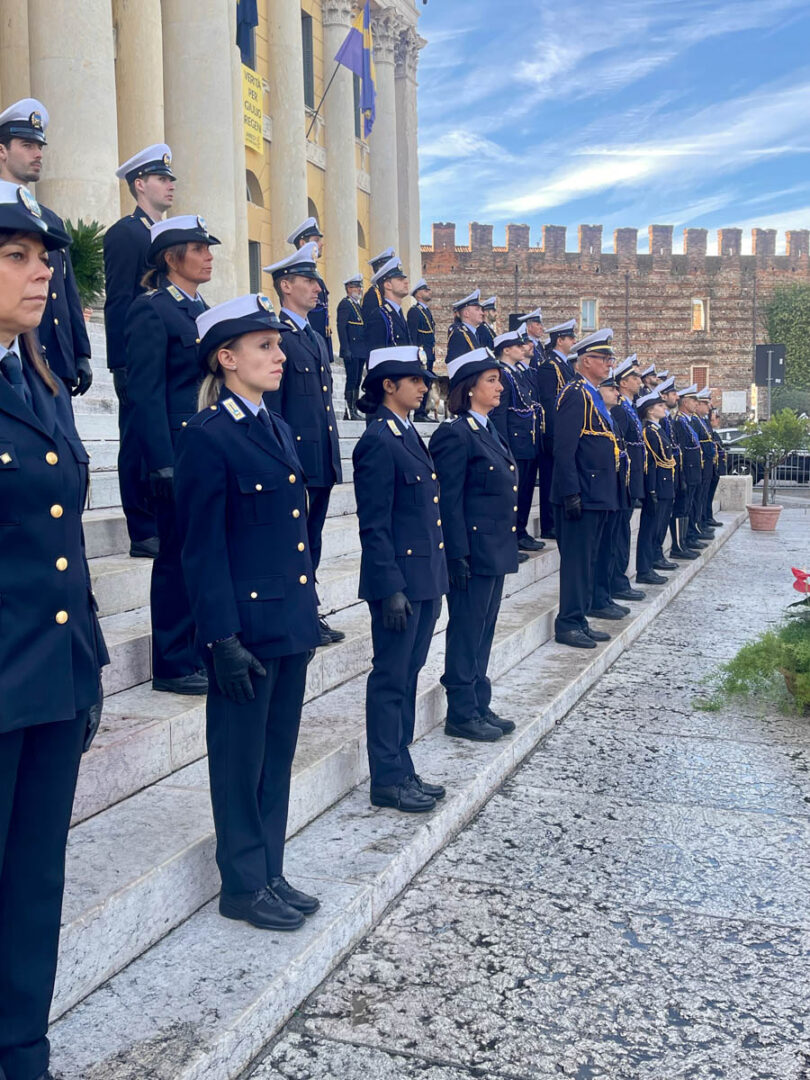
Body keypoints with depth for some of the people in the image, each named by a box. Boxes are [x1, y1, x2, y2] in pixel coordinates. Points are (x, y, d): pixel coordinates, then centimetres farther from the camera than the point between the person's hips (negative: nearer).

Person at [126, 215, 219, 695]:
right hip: (181, 455, -8)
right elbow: (146, 394, -13)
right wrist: (165, 466, -19)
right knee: (179, 559, 0)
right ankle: (173, 664, 10)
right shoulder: (152, 310, -8)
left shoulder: (203, 310, 17)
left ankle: (206, 651, 22)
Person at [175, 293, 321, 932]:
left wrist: (309, 608, 16)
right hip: (246, 626, -8)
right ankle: (244, 886, 21)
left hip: (291, 622, 8)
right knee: (241, 760, 6)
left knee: (278, 756, 16)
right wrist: (223, 639, -18)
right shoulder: (207, 436, -12)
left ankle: (270, 875, 29)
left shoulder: (275, 428, 12)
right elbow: (203, 549, -15)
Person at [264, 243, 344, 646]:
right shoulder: (275, 336, -9)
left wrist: (333, 457, 17)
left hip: (322, 461, 9)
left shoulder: (316, 339, 19)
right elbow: (271, 405, -13)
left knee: (312, 540, 13)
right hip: (295, 458, -9)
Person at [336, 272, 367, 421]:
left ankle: (353, 410, 11)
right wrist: (345, 350, -20)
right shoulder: (345, 304, -6)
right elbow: (341, 327, -13)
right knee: (352, 380, -9)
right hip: (351, 351, -8)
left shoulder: (359, 305, 21)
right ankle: (349, 412, -7)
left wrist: (367, 349, 16)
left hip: (361, 351, 8)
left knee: (357, 381, 8)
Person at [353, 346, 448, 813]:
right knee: (391, 678, 1)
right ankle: (387, 779, 12)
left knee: (408, 674, 15)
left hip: (424, 577, 9)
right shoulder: (378, 442, -14)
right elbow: (375, 526, -17)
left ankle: (402, 770, 26)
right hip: (399, 578, -9)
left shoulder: (410, 434, 14)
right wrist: (391, 589, -20)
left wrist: (436, 580, 17)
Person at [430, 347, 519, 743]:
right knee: (466, 632, 1)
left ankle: (479, 706, 25)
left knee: (483, 631, 15)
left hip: (495, 551, 9)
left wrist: (508, 544, 18)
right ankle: (461, 714, 12)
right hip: (473, 552, -9)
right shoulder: (455, 434, -14)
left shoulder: (489, 430, 14)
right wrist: (458, 556, -19)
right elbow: (448, 501, -17)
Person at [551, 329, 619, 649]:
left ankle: (579, 620, 21)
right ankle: (568, 625, 2)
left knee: (587, 559, 14)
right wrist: (571, 493, -23)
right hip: (582, 495, -10)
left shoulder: (593, 396, 18)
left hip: (598, 495, 10)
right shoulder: (575, 394, -12)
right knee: (576, 559, -5)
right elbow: (564, 449, -19)